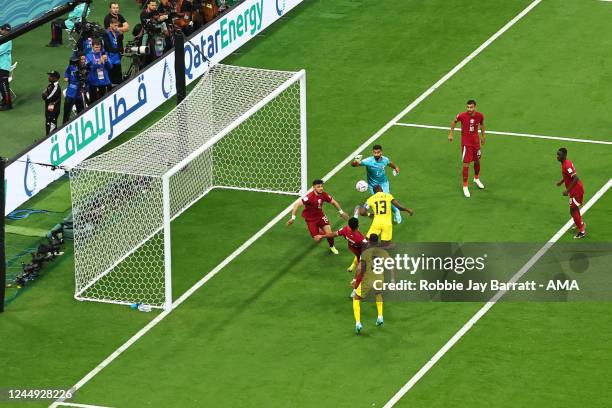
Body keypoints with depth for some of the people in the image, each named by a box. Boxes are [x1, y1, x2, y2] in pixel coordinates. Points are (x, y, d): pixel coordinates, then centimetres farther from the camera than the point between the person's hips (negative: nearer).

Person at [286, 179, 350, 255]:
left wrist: (341, 212, 13)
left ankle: (332, 247, 27)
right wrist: (293, 218, -34)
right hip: (310, 219, -4)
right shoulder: (309, 197, -33)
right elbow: (296, 204, -33)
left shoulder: (324, 195, -14)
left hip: (320, 215, 4)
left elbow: (333, 202, 6)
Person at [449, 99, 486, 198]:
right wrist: (451, 133, 1)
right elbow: (454, 122, 0)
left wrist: (483, 136, 17)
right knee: (466, 164, -5)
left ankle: (476, 179, 46)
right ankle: (465, 187, 7)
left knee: (477, 161, 19)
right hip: (466, 142, -4)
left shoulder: (480, 116, -13)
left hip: (476, 141, 4)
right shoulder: (462, 115, -21)